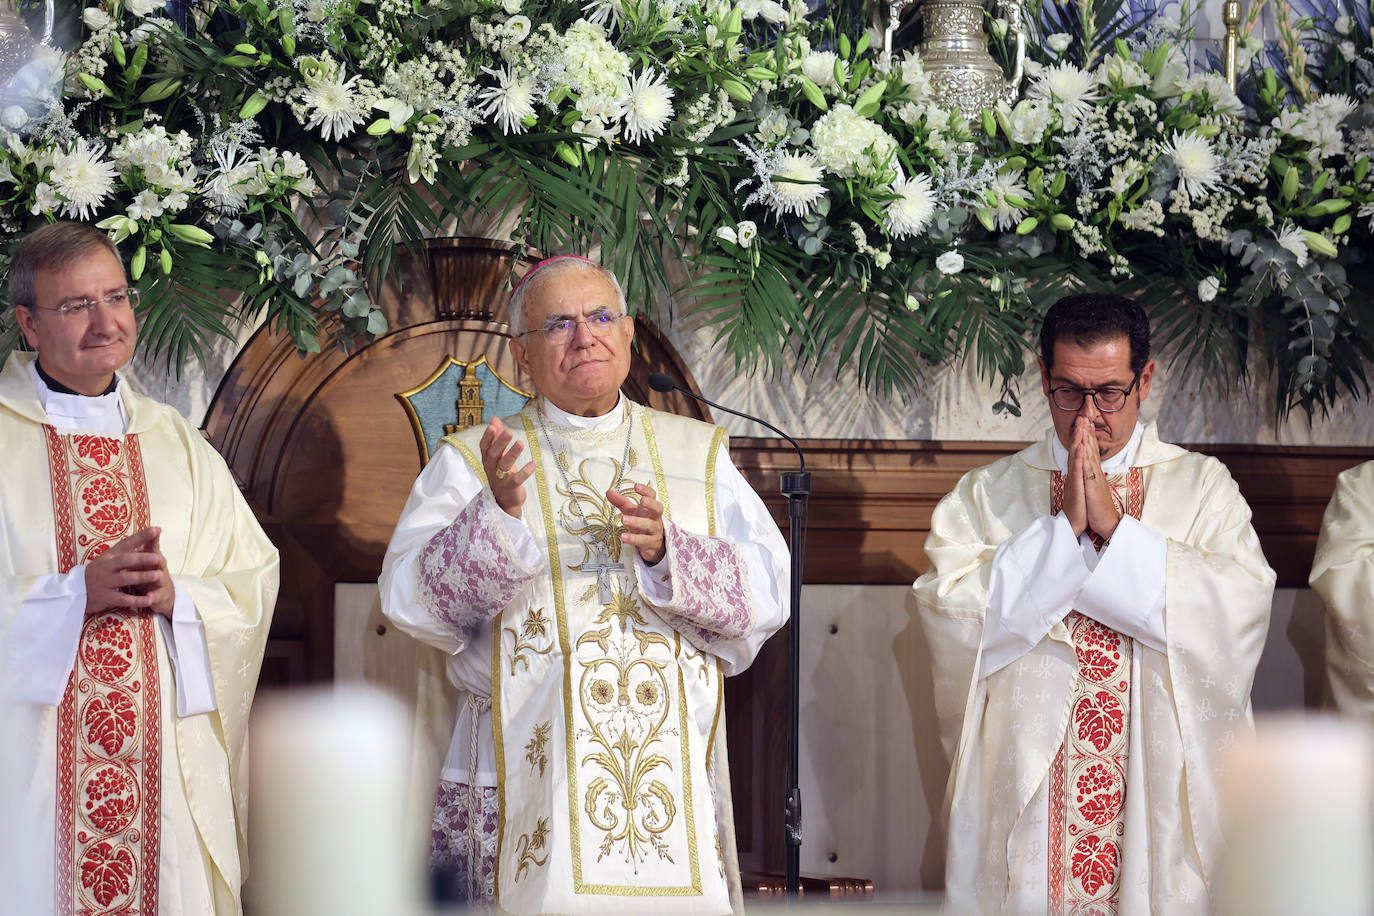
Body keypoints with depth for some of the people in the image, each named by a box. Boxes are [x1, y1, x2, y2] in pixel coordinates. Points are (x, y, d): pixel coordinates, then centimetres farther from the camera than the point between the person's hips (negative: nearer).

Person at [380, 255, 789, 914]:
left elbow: (769, 591, 2)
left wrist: (667, 550, -15)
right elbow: (410, 600, -5)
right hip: (528, 778, -2)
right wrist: (498, 513, -21)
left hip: (675, 768, 2)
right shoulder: (470, 462, 7)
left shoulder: (698, 456, 13)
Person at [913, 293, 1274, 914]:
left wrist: (1114, 525, -14)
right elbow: (948, 611, -8)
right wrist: (1064, 526, -13)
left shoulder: (1201, 487, 6)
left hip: (1158, 806, 0)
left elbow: (1242, 610, -11)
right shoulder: (988, 494, 8)